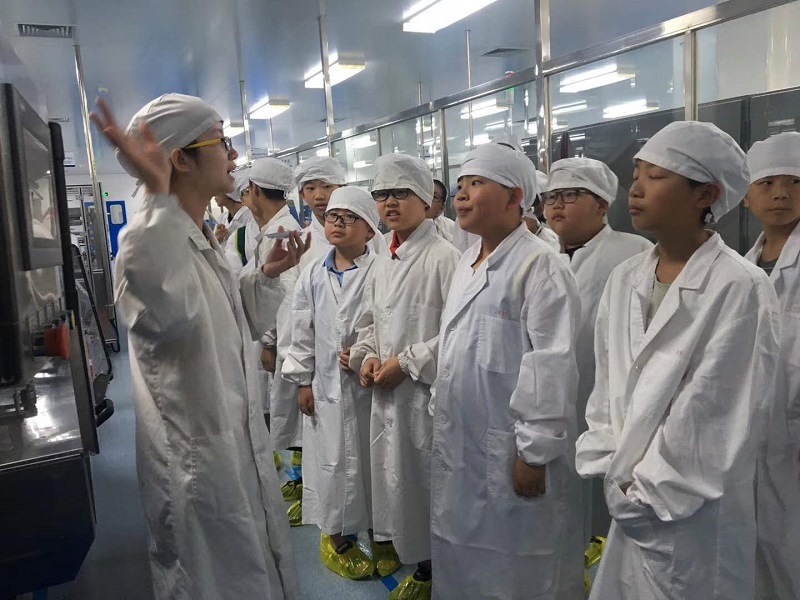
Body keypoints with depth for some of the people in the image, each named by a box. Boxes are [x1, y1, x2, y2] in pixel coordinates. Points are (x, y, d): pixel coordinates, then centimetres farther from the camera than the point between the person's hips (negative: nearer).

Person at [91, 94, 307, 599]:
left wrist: (268, 275, 5)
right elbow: (166, 316, -46)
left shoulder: (204, 241, 8)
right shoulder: (150, 238, -23)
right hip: (197, 457, -9)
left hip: (237, 439, 9)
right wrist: (159, 196, -42)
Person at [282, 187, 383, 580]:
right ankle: (335, 537, 24)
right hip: (327, 383, 3)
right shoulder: (312, 275, 7)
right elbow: (303, 332, 8)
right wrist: (302, 380, 6)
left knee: (371, 457, 9)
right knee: (333, 459, 8)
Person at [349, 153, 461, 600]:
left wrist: (406, 363, -17)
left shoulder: (444, 257, -13)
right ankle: (397, 543, 39)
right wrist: (367, 356, 1)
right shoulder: (382, 265, 12)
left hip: (426, 391, -7)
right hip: (385, 391, 7)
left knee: (424, 479, 6)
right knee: (391, 474, 17)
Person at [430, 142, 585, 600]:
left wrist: (535, 451, -19)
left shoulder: (540, 265, -16)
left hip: (510, 450, -8)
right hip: (458, 443, 8)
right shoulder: (468, 261, 11)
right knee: (462, 558, 21)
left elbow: (551, 367, -20)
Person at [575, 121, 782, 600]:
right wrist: (617, 476, 0)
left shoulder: (741, 289, -15)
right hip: (630, 503, 5)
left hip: (696, 517, -5)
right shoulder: (624, 281, 3)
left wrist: (647, 495, -11)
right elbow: (608, 388, 6)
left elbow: (711, 413, -16)